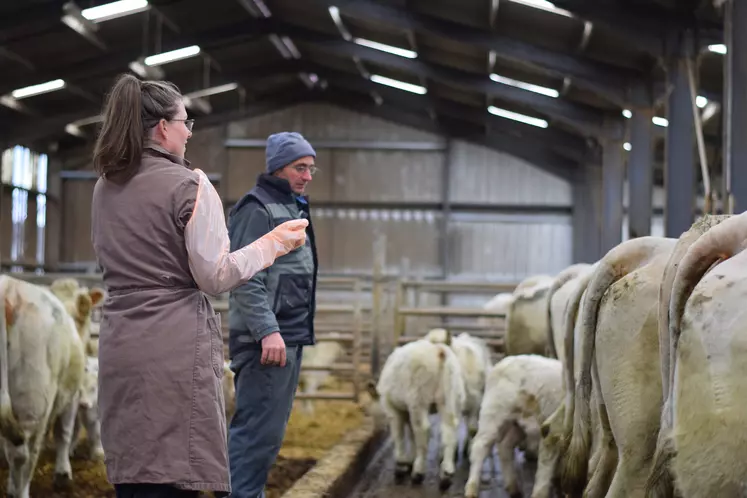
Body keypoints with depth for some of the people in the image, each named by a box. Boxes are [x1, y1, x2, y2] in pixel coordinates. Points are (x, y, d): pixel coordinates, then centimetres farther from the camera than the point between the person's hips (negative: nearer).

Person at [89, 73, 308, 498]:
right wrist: (274, 243, 1)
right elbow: (215, 276, -10)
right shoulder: (189, 185, -10)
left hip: (120, 348, 7)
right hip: (175, 349, -7)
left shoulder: (105, 189, 11)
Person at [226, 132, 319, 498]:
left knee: (270, 429, 13)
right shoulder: (257, 208, -10)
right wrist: (268, 330, -27)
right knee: (259, 430, -11)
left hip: (290, 336, 10)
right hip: (267, 339, -10)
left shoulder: (292, 208, 19)